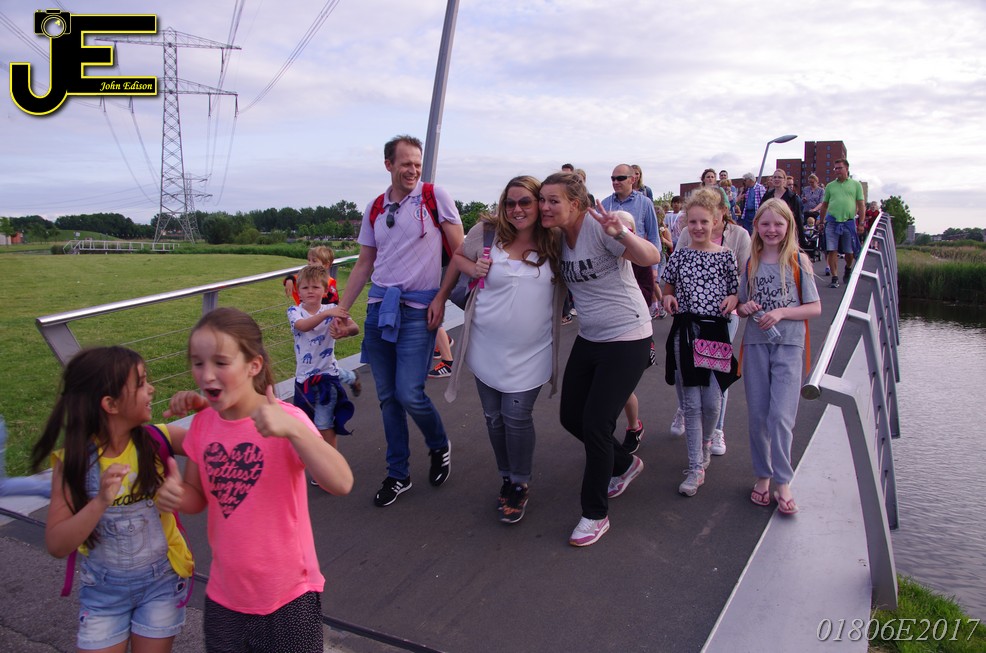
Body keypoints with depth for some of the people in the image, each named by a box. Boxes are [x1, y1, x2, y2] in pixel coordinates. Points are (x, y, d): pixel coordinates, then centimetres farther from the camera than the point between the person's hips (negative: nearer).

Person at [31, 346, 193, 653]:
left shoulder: (157, 440, -14)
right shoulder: (72, 462, -15)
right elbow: (57, 546, -17)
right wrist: (100, 502, -32)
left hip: (161, 581, 0)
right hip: (103, 589, 0)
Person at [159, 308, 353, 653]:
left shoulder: (286, 419, -20)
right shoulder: (202, 423, -4)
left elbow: (341, 483, -34)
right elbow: (199, 497, 9)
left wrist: (292, 429, -46)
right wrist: (177, 495, -13)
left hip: (288, 596, -4)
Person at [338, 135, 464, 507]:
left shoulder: (435, 197, -3)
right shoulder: (375, 208, 11)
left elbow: (459, 252, -2)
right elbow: (364, 264, 16)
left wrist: (441, 298, -11)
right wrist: (341, 309, 11)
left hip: (418, 308, -5)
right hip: (379, 306, 5)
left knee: (409, 393, -12)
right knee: (386, 395, 8)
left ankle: (439, 446, 20)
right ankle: (398, 474, 23)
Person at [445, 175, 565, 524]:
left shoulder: (554, 241, -2)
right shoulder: (487, 232, -4)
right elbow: (458, 257, 12)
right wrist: (472, 268, -9)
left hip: (529, 351, -1)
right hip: (487, 347, 2)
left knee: (517, 416, -3)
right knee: (493, 416, 12)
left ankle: (520, 485, 19)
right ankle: (506, 478, 34)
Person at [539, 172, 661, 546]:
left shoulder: (597, 225, -19)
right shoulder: (557, 236, 3)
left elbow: (650, 257, -26)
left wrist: (620, 234, -45)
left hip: (627, 340, -8)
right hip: (588, 340, 8)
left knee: (595, 424, -7)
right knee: (571, 417, 11)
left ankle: (595, 515, 13)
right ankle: (624, 464, 39)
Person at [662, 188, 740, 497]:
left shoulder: (726, 256, 2)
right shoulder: (680, 254, 4)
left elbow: (736, 292, 9)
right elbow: (668, 286, 14)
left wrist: (732, 299, -12)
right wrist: (668, 297, -7)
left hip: (716, 330, 0)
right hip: (685, 330, 0)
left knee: (712, 402, 2)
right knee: (691, 403, 1)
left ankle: (705, 441, 36)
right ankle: (696, 468, 9)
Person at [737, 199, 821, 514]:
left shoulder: (798, 261, 0)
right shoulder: (751, 263, 9)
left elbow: (815, 308, -1)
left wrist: (781, 312, -16)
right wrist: (745, 307, -8)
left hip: (788, 345, -3)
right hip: (755, 343, 3)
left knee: (780, 415, -10)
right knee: (757, 415, 7)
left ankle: (783, 482, 2)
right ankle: (763, 475, 22)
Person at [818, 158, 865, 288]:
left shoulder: (856, 185, 7)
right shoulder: (830, 186, 11)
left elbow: (861, 205, 4)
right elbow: (824, 206, 16)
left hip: (849, 222, -1)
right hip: (832, 222, 1)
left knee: (849, 252, 6)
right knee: (832, 251, -6)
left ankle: (848, 269, 35)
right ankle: (835, 278, -2)